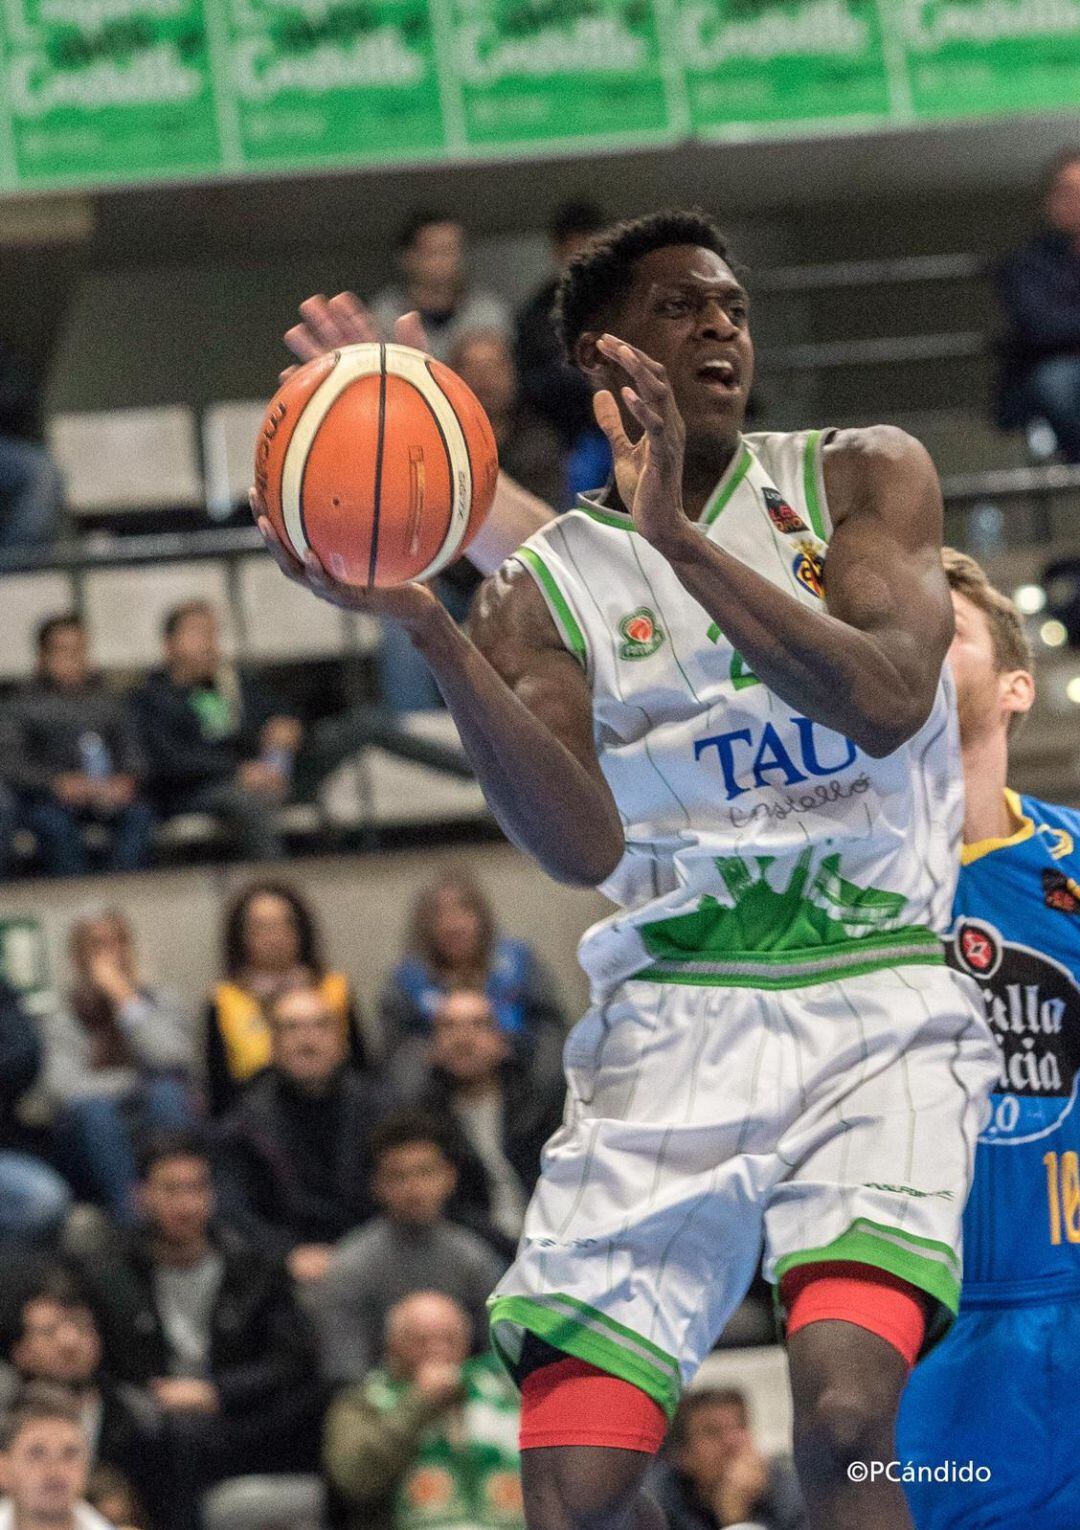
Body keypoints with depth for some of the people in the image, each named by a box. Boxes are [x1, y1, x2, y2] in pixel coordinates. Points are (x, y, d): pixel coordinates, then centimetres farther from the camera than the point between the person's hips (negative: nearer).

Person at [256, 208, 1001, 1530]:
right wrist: (428, 632, -20)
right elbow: (583, 847, -9)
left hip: (873, 1001, -2)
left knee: (843, 1415, -27)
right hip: (671, 1020, 2)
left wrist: (678, 538, -20)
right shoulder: (547, 592, 8)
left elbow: (887, 702, -12)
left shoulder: (861, 481, 7)